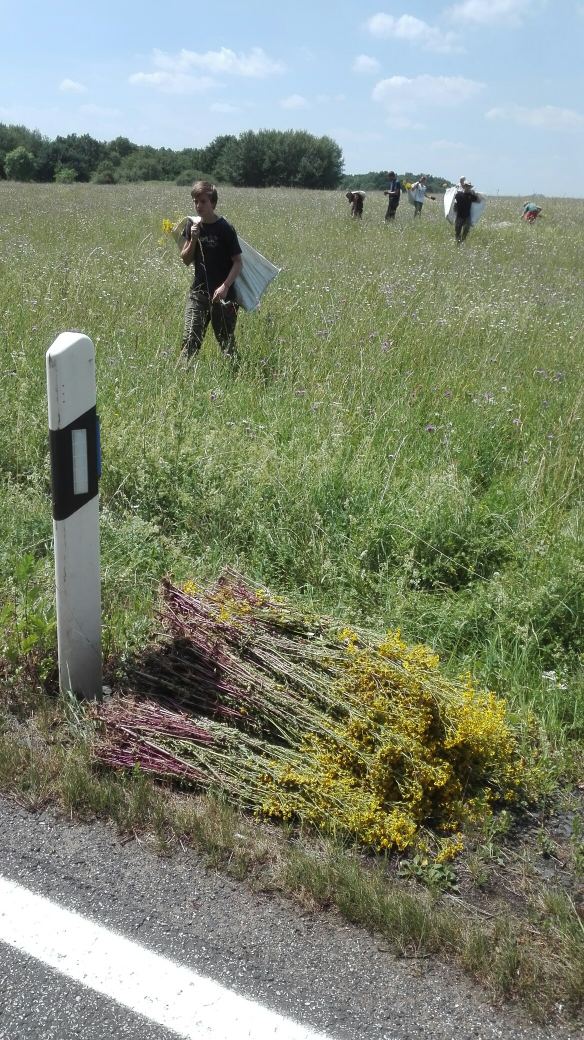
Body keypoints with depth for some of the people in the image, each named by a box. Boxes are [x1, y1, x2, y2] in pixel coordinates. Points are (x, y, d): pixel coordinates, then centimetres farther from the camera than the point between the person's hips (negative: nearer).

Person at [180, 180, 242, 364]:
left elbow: (237, 262, -8)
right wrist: (193, 239, -10)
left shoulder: (224, 228, -9)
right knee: (190, 339, -4)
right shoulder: (192, 225, 6)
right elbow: (186, 260, 7)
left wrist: (225, 286, -20)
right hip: (198, 292, 4)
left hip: (222, 294, -4)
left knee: (226, 341, 4)